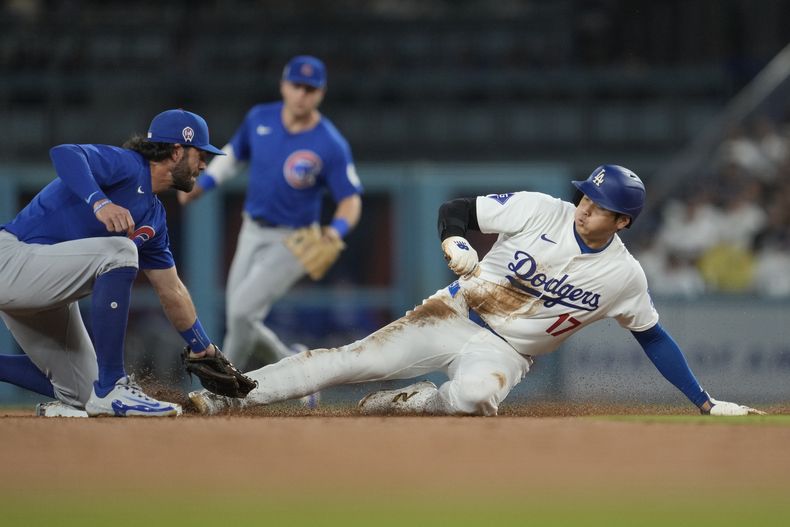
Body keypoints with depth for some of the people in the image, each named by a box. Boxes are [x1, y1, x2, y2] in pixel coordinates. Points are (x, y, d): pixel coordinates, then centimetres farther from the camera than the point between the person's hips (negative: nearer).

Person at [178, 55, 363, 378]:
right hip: (252, 235, 6)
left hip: (293, 241, -6)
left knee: (241, 312, -19)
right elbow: (234, 154, 15)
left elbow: (351, 199, -12)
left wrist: (337, 230, -32)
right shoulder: (259, 119, -3)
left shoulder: (331, 146, -18)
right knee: (240, 325, 6)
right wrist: (202, 185, 1)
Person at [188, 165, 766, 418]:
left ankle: (407, 402, -11)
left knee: (476, 393, -38)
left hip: (505, 350, -1)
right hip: (457, 314, 1)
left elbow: (654, 337, 7)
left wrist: (705, 401, 7)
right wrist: (456, 243, -26)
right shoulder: (541, 210, -9)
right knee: (353, 359, -14)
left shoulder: (625, 275, -6)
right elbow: (456, 209, -3)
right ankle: (230, 395, -15)